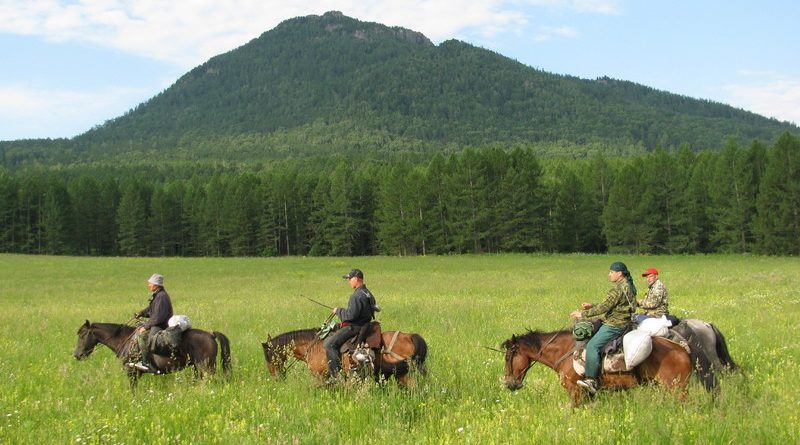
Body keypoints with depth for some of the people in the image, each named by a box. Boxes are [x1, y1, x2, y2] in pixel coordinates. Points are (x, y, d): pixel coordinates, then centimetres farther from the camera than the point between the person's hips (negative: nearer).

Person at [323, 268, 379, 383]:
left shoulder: (357, 296, -20)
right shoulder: (368, 293, 13)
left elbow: (351, 315, -26)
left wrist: (338, 311, -8)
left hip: (354, 327, -11)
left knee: (329, 343, -19)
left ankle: (336, 375, -21)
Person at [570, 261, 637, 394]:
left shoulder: (620, 288, -20)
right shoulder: (627, 286, 14)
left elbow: (605, 307, -23)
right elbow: (608, 304, 20)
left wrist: (583, 314, -19)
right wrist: (592, 306, 13)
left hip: (614, 325, -11)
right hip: (619, 322, 11)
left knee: (592, 346, -19)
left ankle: (591, 380, -22)